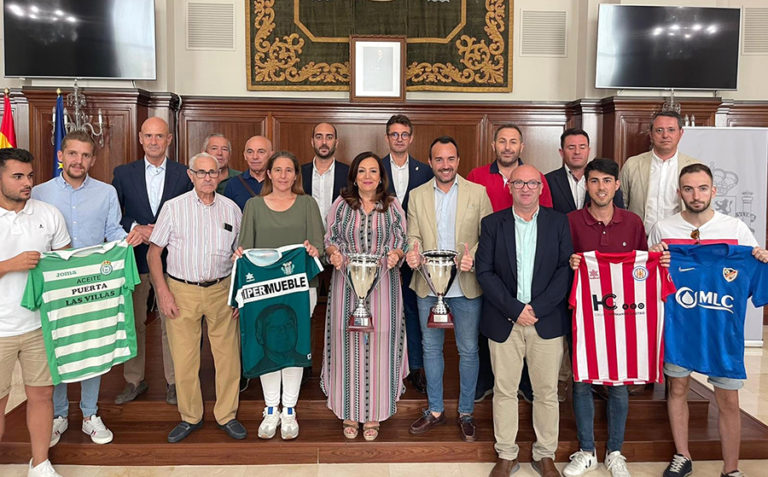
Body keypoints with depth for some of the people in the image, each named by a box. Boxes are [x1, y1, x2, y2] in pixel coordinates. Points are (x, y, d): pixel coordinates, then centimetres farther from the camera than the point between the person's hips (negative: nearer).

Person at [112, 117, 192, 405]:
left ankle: (173, 381, 18)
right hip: (135, 259, 1)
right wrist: (135, 228, -12)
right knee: (134, 322, 10)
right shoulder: (123, 173, 6)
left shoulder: (184, 175, 2)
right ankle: (134, 381, 25)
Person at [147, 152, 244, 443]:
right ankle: (190, 417, 22)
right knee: (183, 357, 4)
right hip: (182, 291, -1)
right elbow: (153, 252, 2)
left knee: (228, 356, 3)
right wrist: (163, 292, -6)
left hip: (221, 290, 1)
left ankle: (227, 415, 20)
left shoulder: (231, 208, 6)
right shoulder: (173, 207, 1)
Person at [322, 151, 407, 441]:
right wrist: (334, 253, -13)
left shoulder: (392, 206, 5)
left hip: (382, 285, 0)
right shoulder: (341, 204, 5)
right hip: (347, 284, 0)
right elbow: (330, 240, 8)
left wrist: (395, 254, -14)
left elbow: (402, 242, 7)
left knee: (378, 345, 4)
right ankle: (350, 413, 20)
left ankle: (373, 415, 19)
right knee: (348, 344, 4)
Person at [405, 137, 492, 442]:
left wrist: (473, 257, -20)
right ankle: (435, 411, 29)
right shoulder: (417, 195, 5)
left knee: (468, 350, 7)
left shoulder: (478, 193, -1)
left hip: (466, 285, -2)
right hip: (428, 286, 2)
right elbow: (414, 236, 7)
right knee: (431, 348, 13)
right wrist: (413, 251, -16)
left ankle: (465, 413, 25)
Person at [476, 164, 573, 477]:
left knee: (547, 392, 8)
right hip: (504, 321, 0)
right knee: (504, 390, 8)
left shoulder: (558, 222, 4)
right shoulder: (492, 224, 4)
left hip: (547, 321, 0)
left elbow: (566, 269, -3)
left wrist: (536, 308, -12)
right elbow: (484, 272, -3)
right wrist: (515, 309, -12)